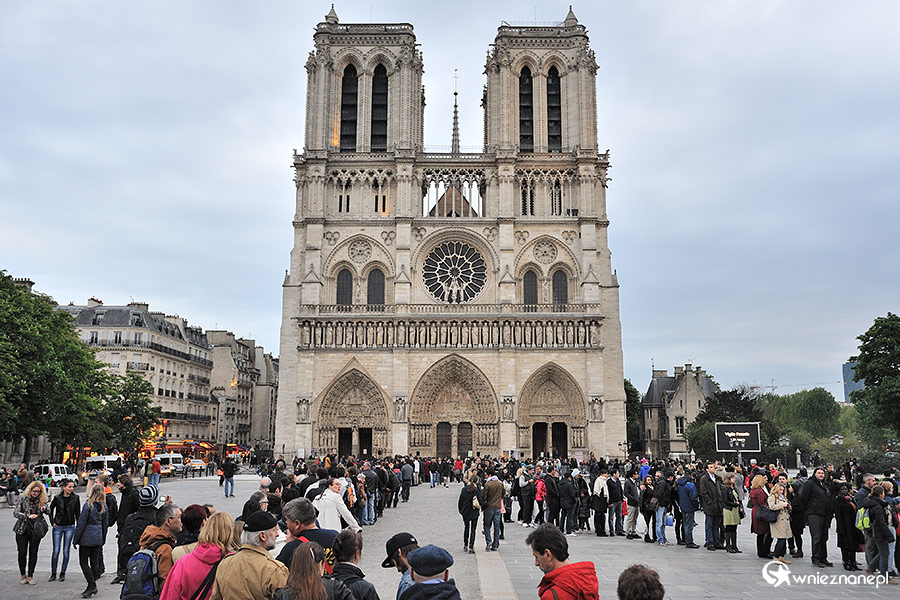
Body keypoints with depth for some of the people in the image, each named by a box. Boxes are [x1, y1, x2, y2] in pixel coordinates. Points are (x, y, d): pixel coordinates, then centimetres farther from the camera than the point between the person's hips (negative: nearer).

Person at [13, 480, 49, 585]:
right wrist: (28, 516, -23)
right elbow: (15, 513, -9)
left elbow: (48, 511, 10)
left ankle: (30, 576, 14)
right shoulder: (23, 498, -5)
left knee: (33, 553, 4)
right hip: (22, 530, -1)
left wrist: (44, 509, -14)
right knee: (22, 553, 2)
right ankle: (23, 576, 18)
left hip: (36, 530, 2)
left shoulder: (42, 500, 1)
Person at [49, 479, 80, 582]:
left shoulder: (75, 498, -3)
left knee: (66, 551, 4)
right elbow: (51, 509, 12)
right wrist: (52, 522, 4)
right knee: (56, 551, -1)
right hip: (58, 527, 0)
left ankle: (62, 573, 16)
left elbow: (78, 513, 3)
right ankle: (53, 574, 12)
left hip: (70, 527, 0)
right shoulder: (57, 498, -5)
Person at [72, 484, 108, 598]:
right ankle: (92, 587, 14)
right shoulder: (104, 507, 5)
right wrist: (103, 540, 20)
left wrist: (75, 539, -4)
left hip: (87, 538, -6)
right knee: (95, 562, 10)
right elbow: (105, 524, 12)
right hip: (98, 538, 6)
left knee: (83, 562, 1)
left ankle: (92, 585, -6)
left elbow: (81, 523, -12)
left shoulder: (88, 505, -13)